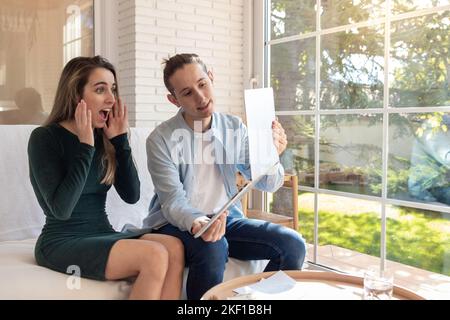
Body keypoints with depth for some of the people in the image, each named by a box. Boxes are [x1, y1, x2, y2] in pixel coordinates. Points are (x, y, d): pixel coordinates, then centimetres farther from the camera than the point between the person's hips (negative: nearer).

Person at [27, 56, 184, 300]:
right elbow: (61, 209, -19)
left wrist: (120, 140, -5)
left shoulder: (104, 138, 7)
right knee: (155, 256, -27)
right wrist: (86, 147, -19)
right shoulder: (45, 137, -8)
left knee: (174, 248, -22)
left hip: (102, 235, 6)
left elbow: (132, 196, 1)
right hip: (61, 242, -6)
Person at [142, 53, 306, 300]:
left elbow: (267, 184, -3)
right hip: (176, 224, -4)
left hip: (224, 219, 4)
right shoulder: (161, 140, -13)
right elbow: (173, 202, -18)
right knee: (213, 249, -36)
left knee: (292, 244, -14)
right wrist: (196, 222, -40)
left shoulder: (234, 128, -1)